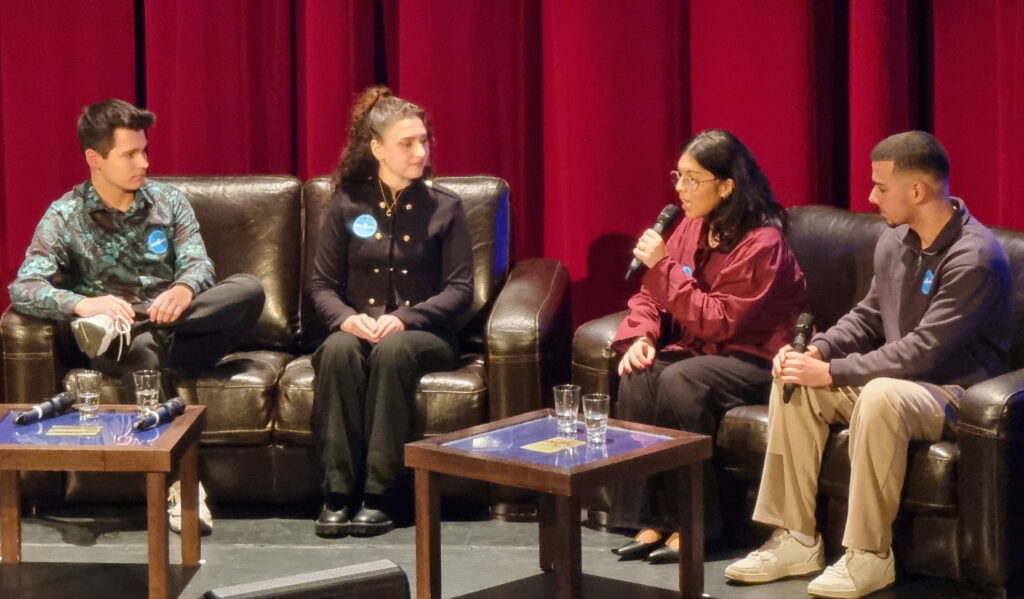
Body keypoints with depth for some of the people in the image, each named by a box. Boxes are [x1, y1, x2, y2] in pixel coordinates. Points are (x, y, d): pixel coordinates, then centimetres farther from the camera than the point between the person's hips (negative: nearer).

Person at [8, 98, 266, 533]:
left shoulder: (168, 200, 10)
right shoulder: (65, 216, 0)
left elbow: (198, 263, -2)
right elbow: (24, 289, -12)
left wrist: (184, 290, -28)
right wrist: (83, 304, -33)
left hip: (181, 331, 3)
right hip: (123, 345, -3)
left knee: (248, 288, -24)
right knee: (140, 349, -41)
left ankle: (118, 330, -29)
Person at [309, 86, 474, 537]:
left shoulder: (443, 207, 5)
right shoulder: (348, 204, 8)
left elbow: (460, 289, 0)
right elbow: (321, 284, 7)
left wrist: (405, 319, -16)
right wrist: (346, 317, -15)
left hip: (422, 333, -1)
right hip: (358, 328, 1)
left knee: (394, 349, -36)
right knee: (338, 349, -34)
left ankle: (378, 495, -35)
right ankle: (338, 493, -34)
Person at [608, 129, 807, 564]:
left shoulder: (762, 245, -18)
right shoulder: (692, 230, 4)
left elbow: (718, 322, -22)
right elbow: (651, 296, 9)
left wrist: (663, 267, -24)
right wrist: (642, 336, -12)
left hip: (755, 358, -7)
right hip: (701, 348, 7)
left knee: (679, 382, -32)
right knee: (639, 376, -22)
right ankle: (648, 519, -20)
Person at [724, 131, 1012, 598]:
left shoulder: (975, 258, -23)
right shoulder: (894, 242, 3)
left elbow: (921, 352, -27)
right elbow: (868, 315, 15)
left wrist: (832, 373, -25)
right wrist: (817, 351, -5)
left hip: (955, 391, -8)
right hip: (895, 379, 8)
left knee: (881, 395, -38)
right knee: (792, 381, -9)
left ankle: (869, 556, -27)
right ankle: (797, 540, -8)